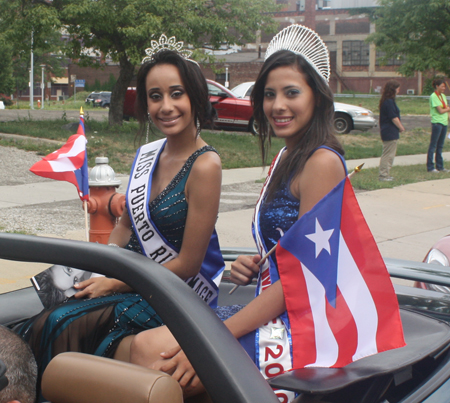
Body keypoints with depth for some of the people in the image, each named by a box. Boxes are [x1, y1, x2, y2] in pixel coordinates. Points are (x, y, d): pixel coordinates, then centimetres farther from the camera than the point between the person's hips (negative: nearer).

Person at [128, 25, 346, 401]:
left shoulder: (321, 162, -12)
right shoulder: (286, 157, 17)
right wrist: (251, 267, 1)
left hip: (302, 324, -9)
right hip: (272, 310, 9)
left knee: (151, 350, -23)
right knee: (144, 345, -8)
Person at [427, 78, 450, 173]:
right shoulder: (433, 96, -11)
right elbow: (440, 111, -14)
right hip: (437, 123, -8)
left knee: (440, 146, 12)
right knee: (433, 145, -3)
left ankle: (439, 166, 18)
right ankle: (430, 167, 1)